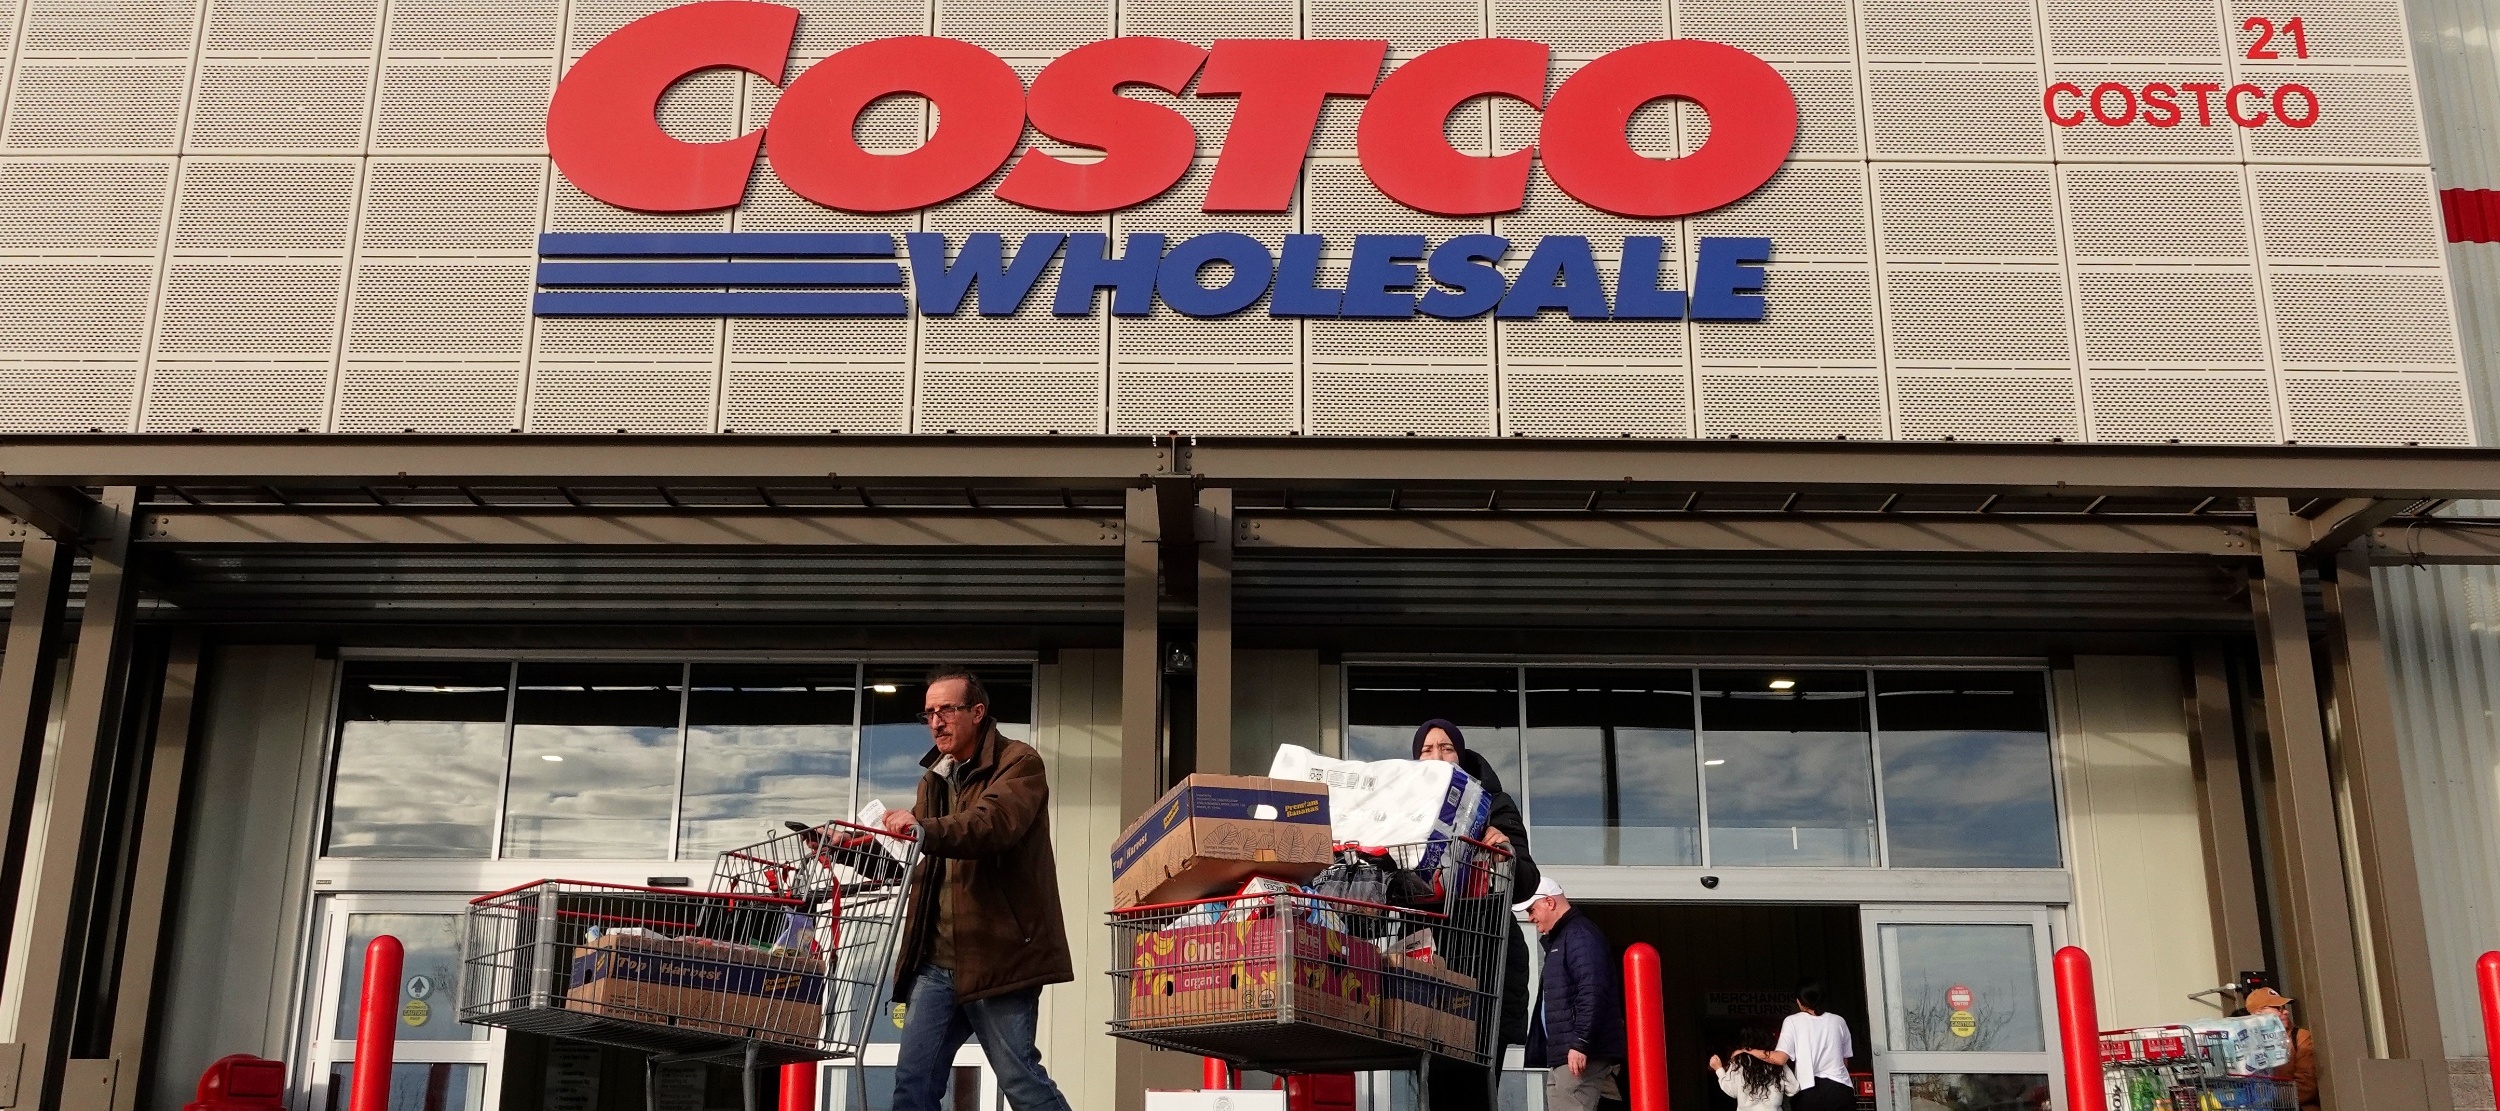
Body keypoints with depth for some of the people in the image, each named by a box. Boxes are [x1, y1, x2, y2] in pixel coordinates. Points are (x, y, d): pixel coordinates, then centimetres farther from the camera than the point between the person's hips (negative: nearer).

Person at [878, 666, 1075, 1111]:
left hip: (999, 954, -7)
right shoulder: (934, 779, 20)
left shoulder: (1019, 763, -4)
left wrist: (923, 830, -38)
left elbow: (994, 823, -24)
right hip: (936, 960, 7)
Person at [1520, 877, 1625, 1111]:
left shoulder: (1580, 935, -8)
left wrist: (1580, 1043, -25)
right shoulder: (1559, 939, 24)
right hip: (1564, 1055, 11)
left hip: (1577, 1055, -11)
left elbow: (1592, 993, -20)